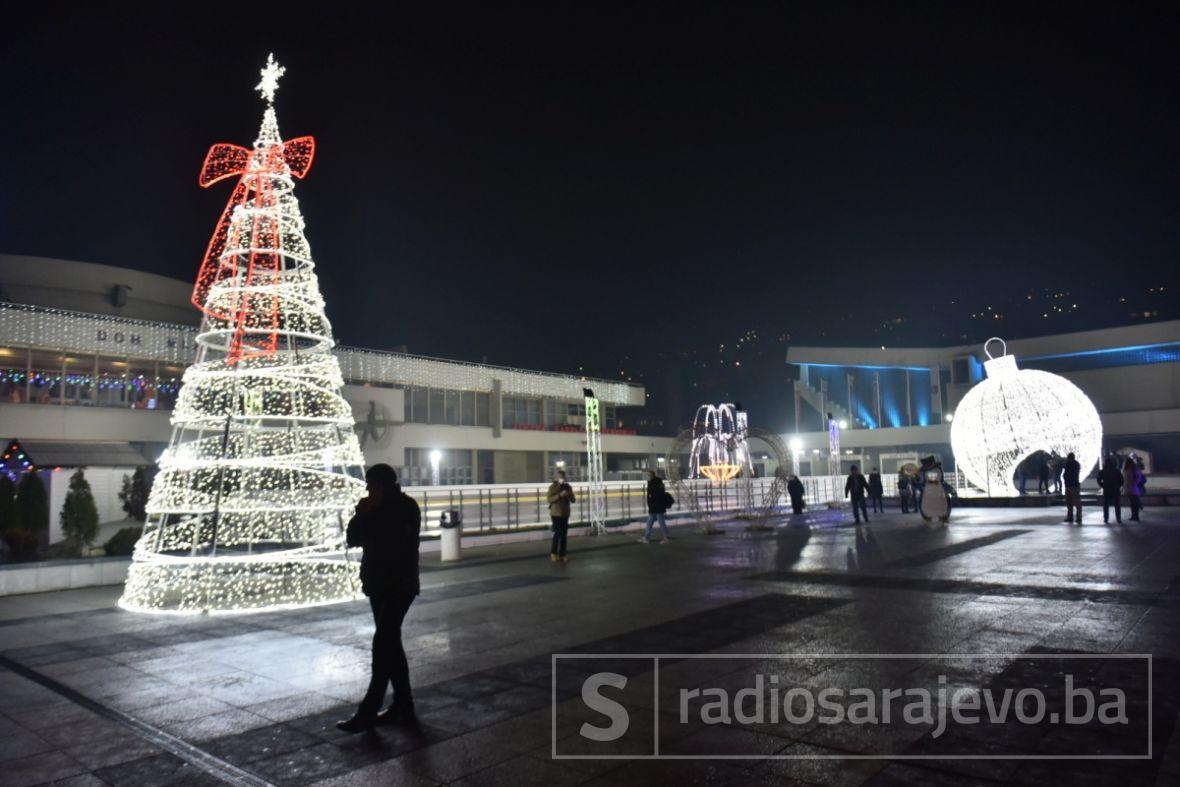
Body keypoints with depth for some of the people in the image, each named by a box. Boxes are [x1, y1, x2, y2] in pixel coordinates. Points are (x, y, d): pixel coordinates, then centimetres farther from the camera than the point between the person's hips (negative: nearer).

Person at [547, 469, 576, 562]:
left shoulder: (568, 487, 8)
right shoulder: (552, 487, -5)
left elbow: (573, 500, 7)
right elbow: (550, 499, -15)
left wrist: (569, 495, -13)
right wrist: (560, 495, -24)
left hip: (565, 514, 5)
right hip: (556, 513, -5)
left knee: (564, 535, 5)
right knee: (558, 533, -9)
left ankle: (562, 554, 11)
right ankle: (553, 553, 9)